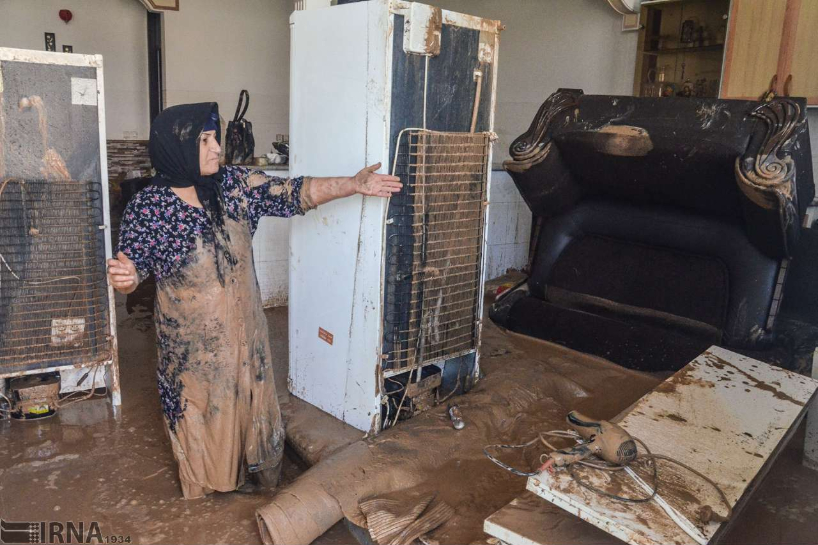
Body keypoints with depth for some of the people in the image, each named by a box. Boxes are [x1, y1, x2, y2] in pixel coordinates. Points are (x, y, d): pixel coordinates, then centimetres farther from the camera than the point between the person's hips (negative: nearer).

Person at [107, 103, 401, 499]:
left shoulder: (234, 184, -6)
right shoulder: (147, 207, -15)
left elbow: (292, 194, -7)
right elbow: (130, 270, -11)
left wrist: (354, 184, -15)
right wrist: (121, 277, -36)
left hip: (243, 330, 4)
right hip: (192, 343, -3)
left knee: (251, 403, 21)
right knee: (201, 416, 16)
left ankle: (261, 476, 46)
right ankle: (206, 486, 43)